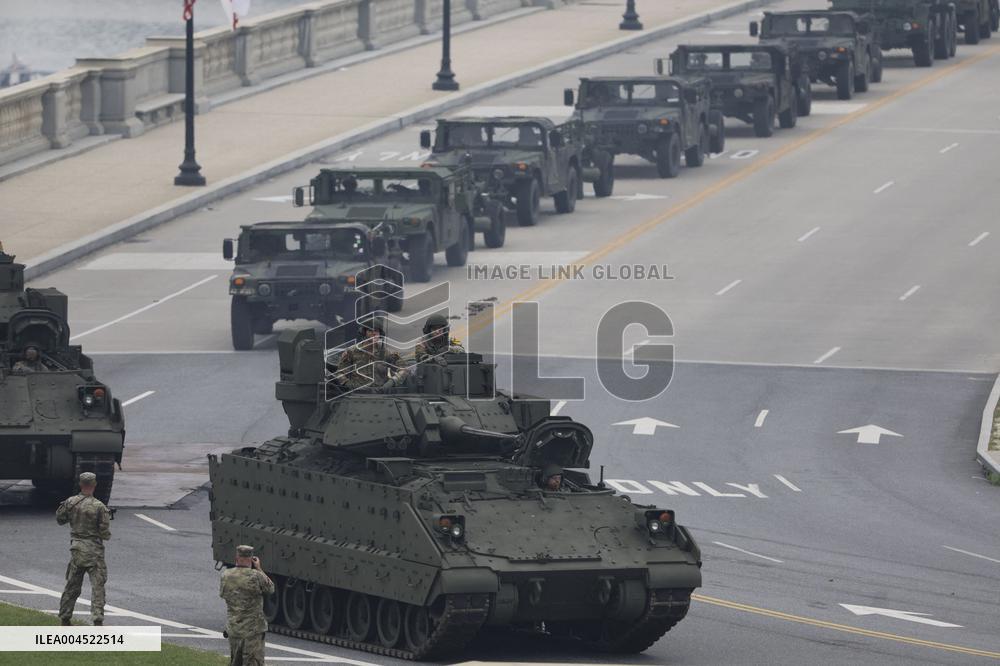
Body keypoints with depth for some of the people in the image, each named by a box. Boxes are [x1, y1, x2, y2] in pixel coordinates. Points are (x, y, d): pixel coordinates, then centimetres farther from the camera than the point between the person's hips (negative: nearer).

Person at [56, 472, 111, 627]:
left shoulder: (71, 502, -3)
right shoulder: (99, 507, -13)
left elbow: (60, 519, 12)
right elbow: (105, 534, -11)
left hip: (76, 549, 4)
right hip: (94, 550, -4)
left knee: (72, 586, 15)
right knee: (97, 586, -1)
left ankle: (65, 619, 22)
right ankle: (98, 620, -11)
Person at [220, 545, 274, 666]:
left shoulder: (226, 576, -2)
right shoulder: (256, 577, -16)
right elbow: (270, 589, 1)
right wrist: (259, 569, 9)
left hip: (233, 628, 5)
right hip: (253, 629, -5)